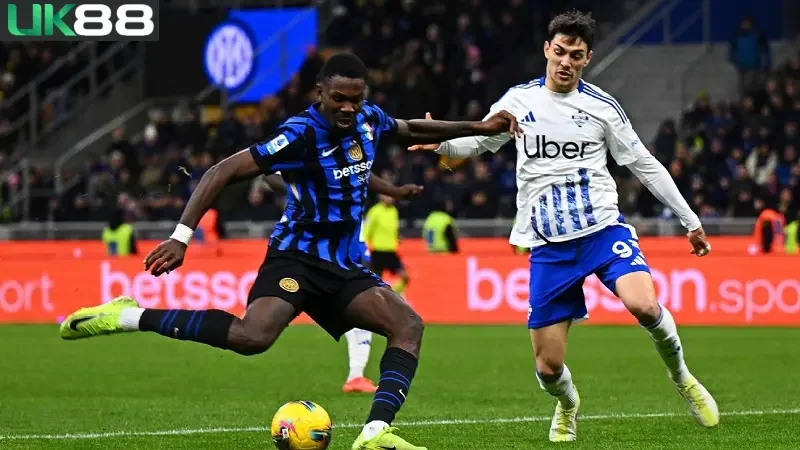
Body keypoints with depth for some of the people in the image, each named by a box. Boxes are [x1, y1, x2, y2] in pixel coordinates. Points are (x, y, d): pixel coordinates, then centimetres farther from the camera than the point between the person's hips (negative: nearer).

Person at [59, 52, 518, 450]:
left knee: (408, 325, -13)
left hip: (344, 268, 7)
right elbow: (223, 172, -20)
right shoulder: (303, 134, -19)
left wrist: (478, 128, 25)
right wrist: (182, 236, -27)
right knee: (253, 335, -33)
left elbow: (410, 130, 29)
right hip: (297, 257, -7)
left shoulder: (369, 119, 4)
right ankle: (130, 317, -22)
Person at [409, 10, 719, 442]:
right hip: (549, 248, 1)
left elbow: (645, 164, 7)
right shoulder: (518, 100, 5)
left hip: (603, 230, -1)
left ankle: (681, 377, -1)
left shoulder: (602, 107, 0)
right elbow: (477, 142, 16)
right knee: (548, 366, -3)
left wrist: (692, 222, 8)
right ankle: (567, 406, 35)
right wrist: (441, 143, -8)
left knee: (643, 305, -31)